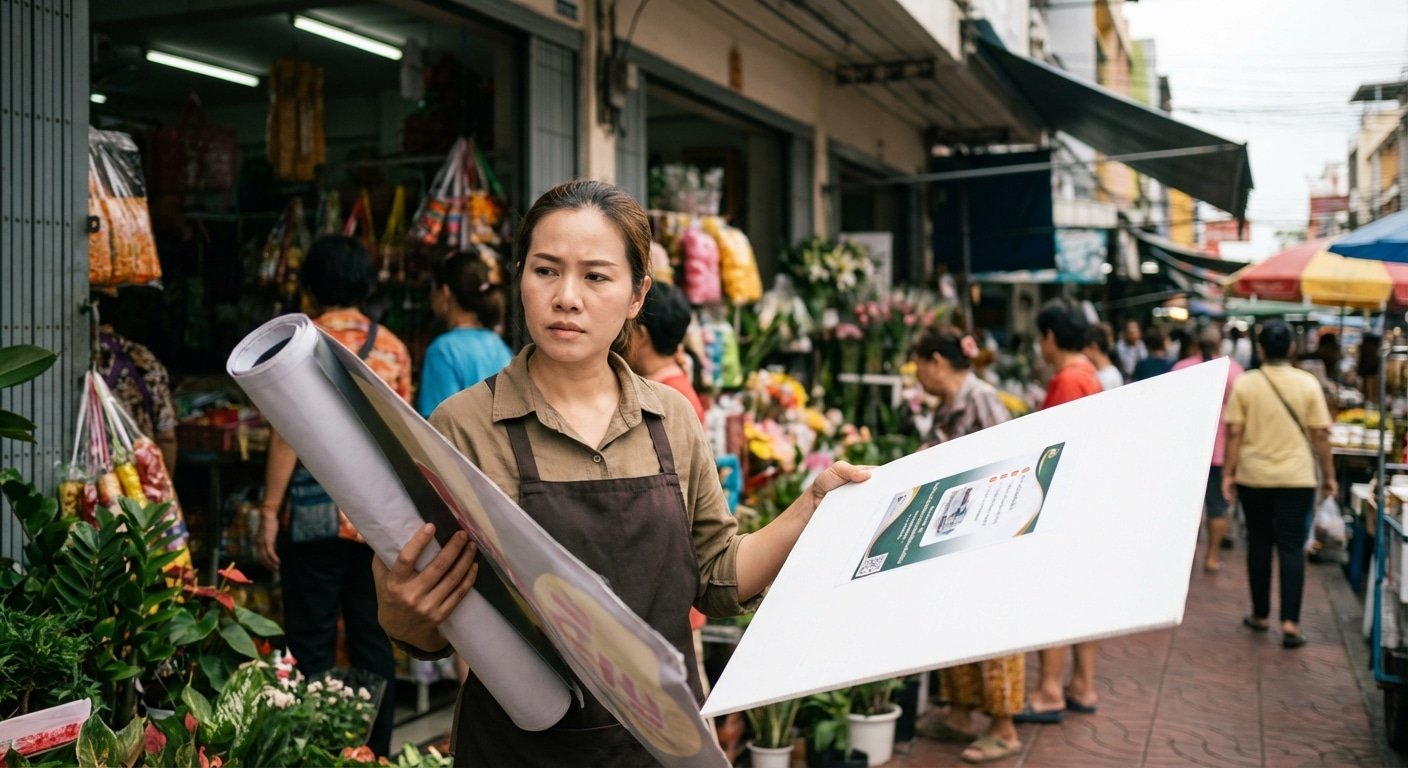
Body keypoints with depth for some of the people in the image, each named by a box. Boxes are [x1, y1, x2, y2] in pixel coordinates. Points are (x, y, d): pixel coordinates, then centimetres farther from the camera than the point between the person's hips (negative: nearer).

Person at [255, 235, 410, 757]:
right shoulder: (393, 349, 6)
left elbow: (288, 435, -10)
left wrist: (269, 509, -4)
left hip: (316, 513, -4)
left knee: (313, 643, 4)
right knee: (372, 640, 11)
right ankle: (375, 750, 16)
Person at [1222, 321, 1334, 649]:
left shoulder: (1244, 384, -4)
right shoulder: (1308, 384, -4)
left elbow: (1234, 433, -6)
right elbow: (1320, 434, -2)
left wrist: (1228, 474, 0)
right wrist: (1328, 475, 7)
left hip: (1254, 477, 1)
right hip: (1297, 478, -1)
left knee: (1259, 545, 13)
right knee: (1292, 547, 1)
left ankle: (1261, 615, 22)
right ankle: (1290, 621, -7)